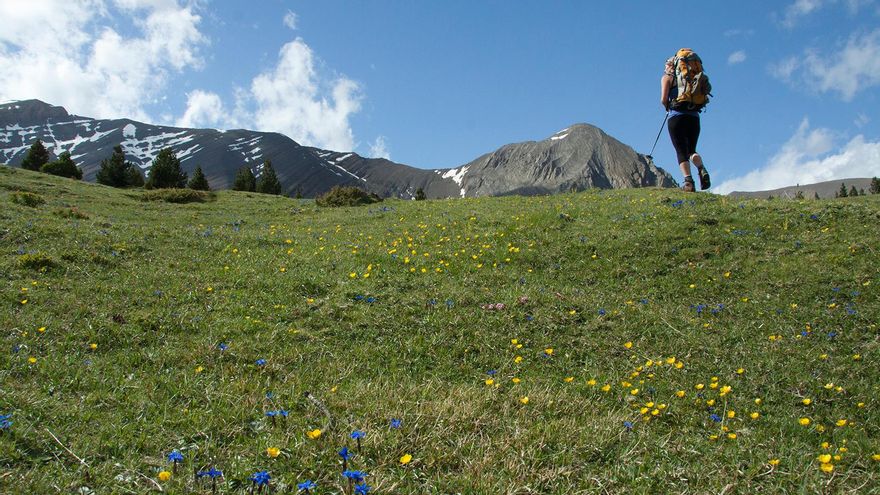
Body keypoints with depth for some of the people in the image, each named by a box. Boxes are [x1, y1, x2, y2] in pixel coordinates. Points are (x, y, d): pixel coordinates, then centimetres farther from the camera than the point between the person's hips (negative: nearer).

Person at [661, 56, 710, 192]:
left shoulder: (667, 77, 8)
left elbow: (663, 99, -6)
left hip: (677, 116, -4)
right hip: (694, 116, 4)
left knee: (681, 151, -3)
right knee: (691, 150, 12)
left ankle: (688, 181, -19)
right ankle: (702, 169, -17)